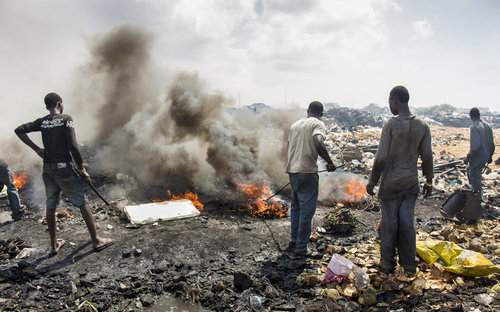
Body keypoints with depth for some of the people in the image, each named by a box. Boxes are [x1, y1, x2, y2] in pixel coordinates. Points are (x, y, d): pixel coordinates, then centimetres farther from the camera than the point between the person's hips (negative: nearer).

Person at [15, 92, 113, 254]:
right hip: (63, 167, -6)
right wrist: (82, 169, -9)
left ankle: (54, 244, 22)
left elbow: (19, 130, 2)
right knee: (83, 203, 1)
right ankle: (96, 240, 3)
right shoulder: (66, 119, -7)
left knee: (51, 206, 12)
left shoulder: (42, 122, 8)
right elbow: (73, 145, -15)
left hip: (47, 168, 6)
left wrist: (36, 148, 2)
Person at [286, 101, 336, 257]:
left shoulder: (295, 125, 15)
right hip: (307, 172, -7)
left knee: (296, 206, 20)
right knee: (307, 210, 1)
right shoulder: (318, 124, -7)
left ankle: (294, 239, 29)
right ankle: (301, 247, 6)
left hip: (292, 170, 7)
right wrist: (330, 163, -15)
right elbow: (318, 144, -26)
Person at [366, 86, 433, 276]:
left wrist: (372, 181, -4)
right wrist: (429, 181, 15)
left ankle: (387, 263, 18)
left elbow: (381, 158, -13)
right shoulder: (423, 126, 1)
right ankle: (409, 266, 19)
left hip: (391, 184, -4)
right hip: (411, 184, 4)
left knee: (389, 224, 6)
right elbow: (427, 157, 5)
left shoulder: (390, 125, -13)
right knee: (407, 224, 11)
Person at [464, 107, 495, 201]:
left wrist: (468, 158, -18)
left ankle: (478, 198, 10)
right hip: (486, 156, 8)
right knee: (469, 170, 27)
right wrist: (490, 156, 22)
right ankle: (475, 191, 36)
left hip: (477, 157, -8)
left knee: (475, 178, 4)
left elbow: (475, 145, -27)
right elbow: (492, 144, 11)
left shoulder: (474, 127, -20)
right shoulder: (487, 126, 5)